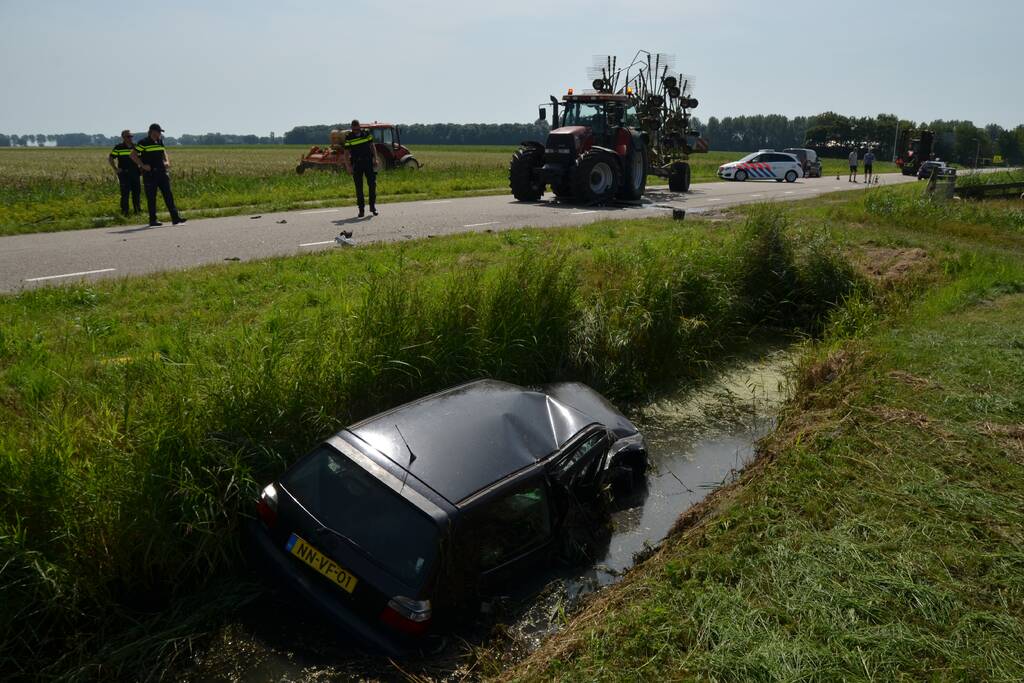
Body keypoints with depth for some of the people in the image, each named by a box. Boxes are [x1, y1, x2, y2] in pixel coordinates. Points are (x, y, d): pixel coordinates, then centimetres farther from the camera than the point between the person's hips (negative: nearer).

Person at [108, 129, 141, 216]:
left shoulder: (135, 146, 12)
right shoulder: (118, 147, -1)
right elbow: (110, 158, 1)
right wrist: (115, 169, -5)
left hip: (135, 173, 4)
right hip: (124, 173, -4)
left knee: (137, 191, 6)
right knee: (125, 193, -4)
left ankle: (137, 209, 16)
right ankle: (124, 211, 2)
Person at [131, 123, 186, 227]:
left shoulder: (160, 141, 12)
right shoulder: (144, 143, -7)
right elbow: (133, 155, -7)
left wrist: (167, 161, 11)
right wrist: (143, 165, -13)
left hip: (161, 172, 6)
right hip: (150, 174, -6)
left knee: (168, 195, 1)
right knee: (151, 198, 1)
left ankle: (175, 217, -1)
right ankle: (153, 220, 7)